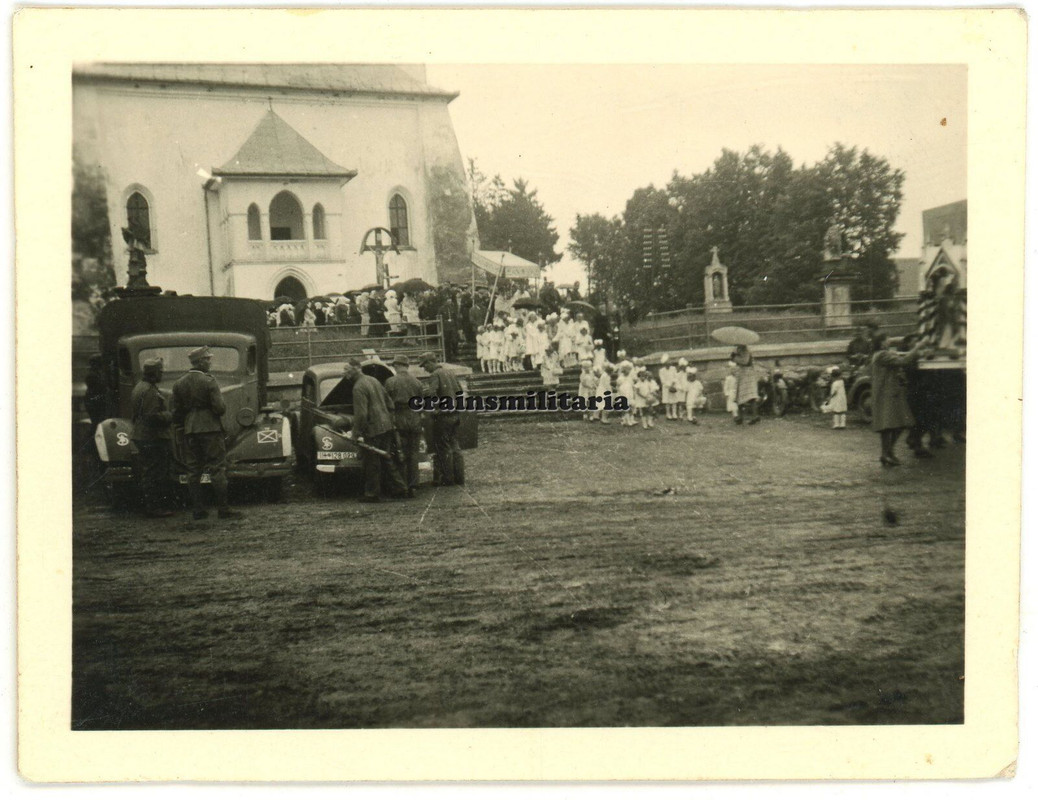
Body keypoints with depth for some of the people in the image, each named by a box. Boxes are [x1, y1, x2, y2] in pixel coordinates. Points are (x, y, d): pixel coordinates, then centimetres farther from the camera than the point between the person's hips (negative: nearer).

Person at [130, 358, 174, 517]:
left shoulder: (138, 387, 16)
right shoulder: (150, 391, -17)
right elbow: (153, 416, -24)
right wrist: (168, 416, -8)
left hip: (140, 436, 11)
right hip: (153, 438, -10)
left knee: (147, 473, 14)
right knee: (156, 474, -6)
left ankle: (149, 506, 20)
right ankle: (154, 507, -5)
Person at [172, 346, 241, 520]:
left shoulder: (179, 383, 7)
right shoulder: (209, 381, -11)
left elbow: (177, 411, 10)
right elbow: (220, 407, -15)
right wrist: (220, 411, 7)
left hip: (189, 430, 6)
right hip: (210, 428, -6)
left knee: (193, 471, 9)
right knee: (217, 469, -3)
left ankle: (197, 510, 10)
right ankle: (223, 509, -4)